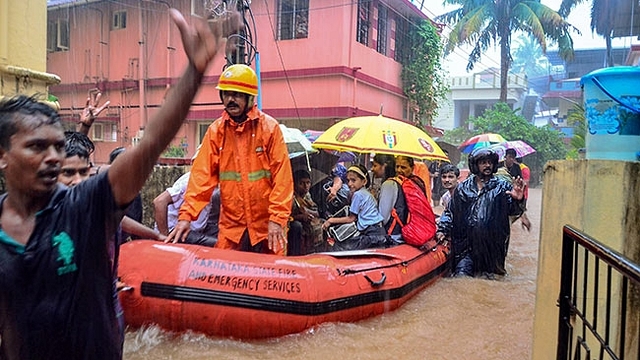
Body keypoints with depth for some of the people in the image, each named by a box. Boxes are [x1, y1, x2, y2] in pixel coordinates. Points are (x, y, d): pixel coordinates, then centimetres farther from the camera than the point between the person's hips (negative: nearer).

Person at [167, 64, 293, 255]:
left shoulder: (270, 127, -4)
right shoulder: (216, 131, 3)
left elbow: (282, 177, -7)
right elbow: (202, 175, -1)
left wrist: (277, 219, -13)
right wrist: (186, 215, -10)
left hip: (266, 227, -2)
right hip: (230, 228, 2)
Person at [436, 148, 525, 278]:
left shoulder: (502, 187, 7)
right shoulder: (463, 188, 11)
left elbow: (512, 209, -2)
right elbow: (450, 211, 15)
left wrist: (517, 200, -25)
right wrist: (443, 229, 2)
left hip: (491, 246, -1)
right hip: (466, 244, 1)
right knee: (461, 276, -6)